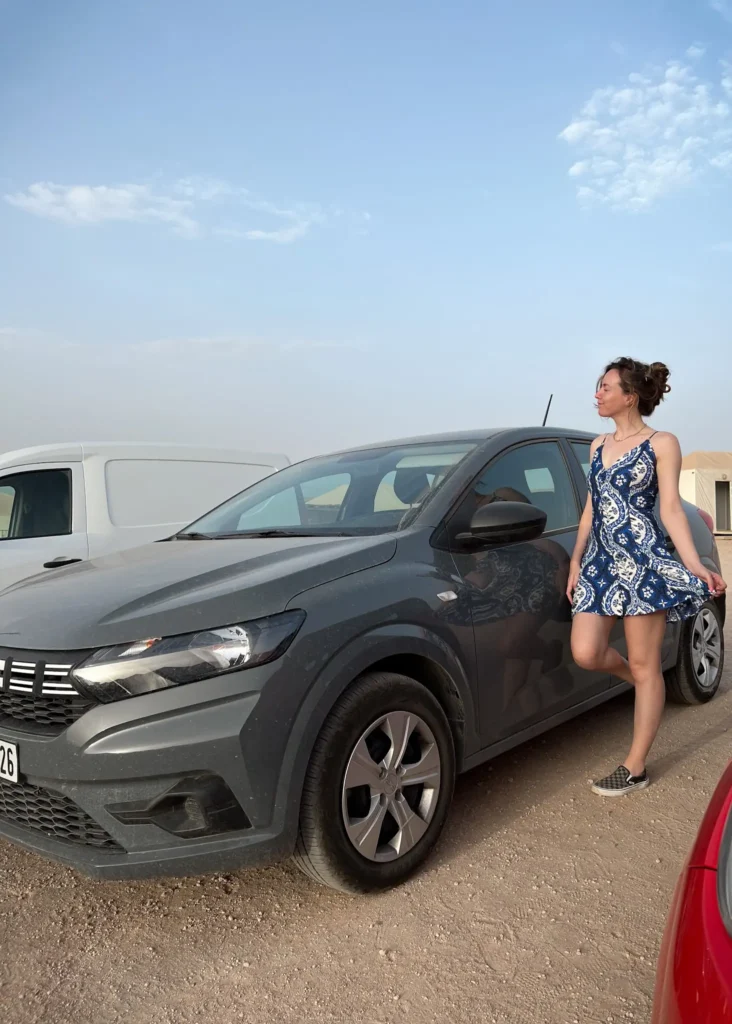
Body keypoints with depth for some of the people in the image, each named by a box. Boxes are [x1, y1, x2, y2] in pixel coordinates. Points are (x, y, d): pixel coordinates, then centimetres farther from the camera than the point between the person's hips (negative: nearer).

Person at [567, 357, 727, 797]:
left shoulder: (662, 443, -2)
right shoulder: (598, 445, 15)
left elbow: (671, 508, -7)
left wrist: (695, 567, -17)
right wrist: (576, 561, 14)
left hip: (644, 560, -6)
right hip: (601, 560, 6)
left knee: (644, 665, 0)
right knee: (586, 654, -3)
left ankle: (635, 768, 10)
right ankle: (646, 685, 29)